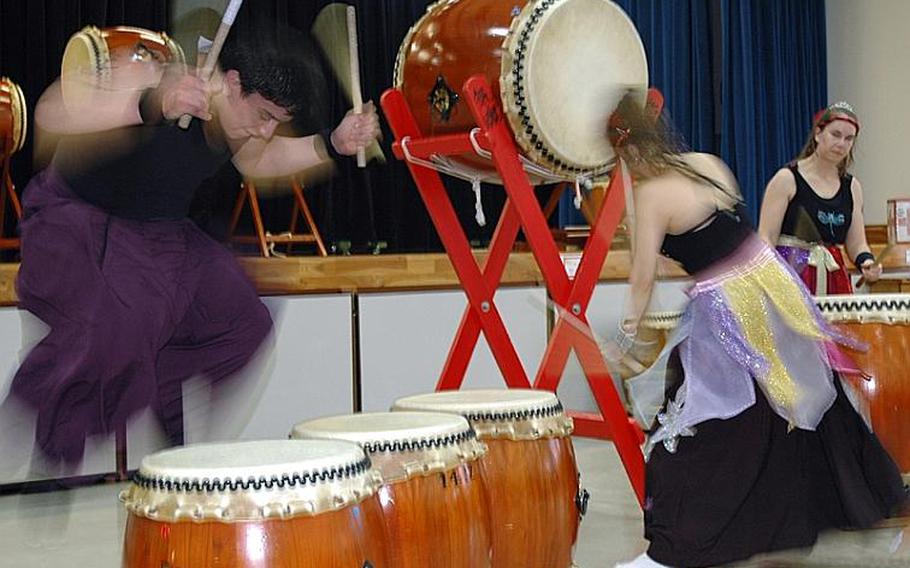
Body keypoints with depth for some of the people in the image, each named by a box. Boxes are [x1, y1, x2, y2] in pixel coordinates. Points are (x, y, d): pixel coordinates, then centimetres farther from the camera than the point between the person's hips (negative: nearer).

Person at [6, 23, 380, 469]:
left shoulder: (241, 109, -3)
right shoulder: (152, 72, -27)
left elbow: (257, 162, 19)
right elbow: (50, 112, -41)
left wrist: (333, 145, 2)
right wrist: (152, 105, -56)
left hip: (162, 234, 8)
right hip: (76, 223, -8)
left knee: (245, 323, 3)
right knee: (111, 329, -32)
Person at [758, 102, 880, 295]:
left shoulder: (852, 186, 12)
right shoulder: (787, 179, -2)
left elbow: (856, 243, 14)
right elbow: (766, 238, -6)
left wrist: (866, 261, -9)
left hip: (833, 278, 4)